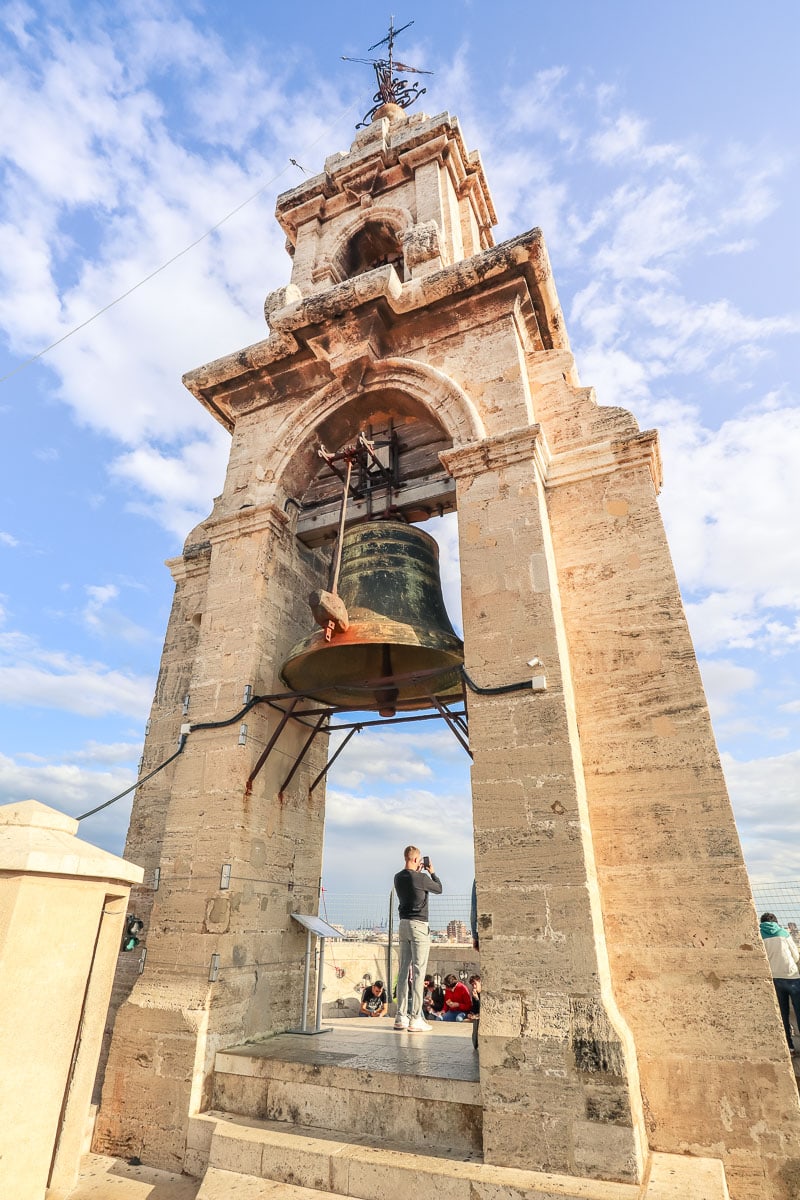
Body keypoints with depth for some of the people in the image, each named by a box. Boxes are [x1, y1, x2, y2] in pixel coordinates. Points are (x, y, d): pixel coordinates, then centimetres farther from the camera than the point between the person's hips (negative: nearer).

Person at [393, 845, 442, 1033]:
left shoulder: (398, 878, 5)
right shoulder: (421, 878, -15)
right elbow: (439, 889, 3)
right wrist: (431, 872, 14)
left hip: (403, 925, 7)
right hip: (419, 925, -7)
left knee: (403, 971, 10)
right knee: (418, 972, -3)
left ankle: (401, 1017, 14)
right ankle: (415, 1019, -2)